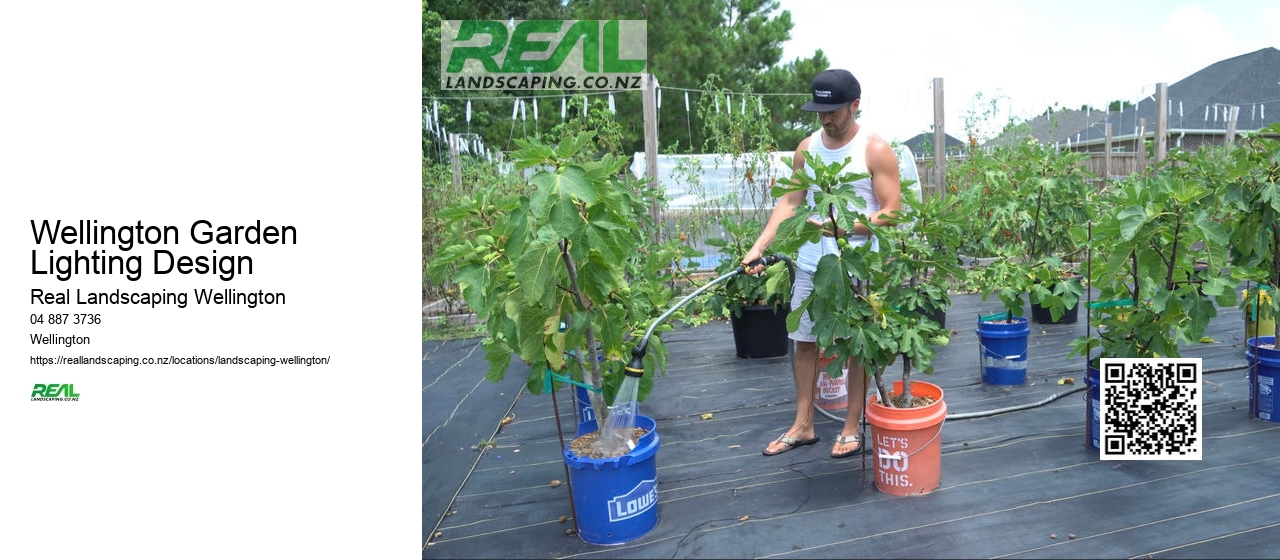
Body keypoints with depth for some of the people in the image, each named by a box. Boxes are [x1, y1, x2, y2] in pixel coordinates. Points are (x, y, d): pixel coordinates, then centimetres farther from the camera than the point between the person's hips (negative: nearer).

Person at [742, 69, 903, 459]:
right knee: (803, 341, 10)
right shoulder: (806, 148, 5)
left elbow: (891, 212, -11)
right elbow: (790, 201, 4)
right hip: (810, 264, 5)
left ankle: (852, 428, 23)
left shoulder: (875, 150, -9)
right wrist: (759, 246, -7)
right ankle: (803, 426, 25)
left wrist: (842, 227, -24)